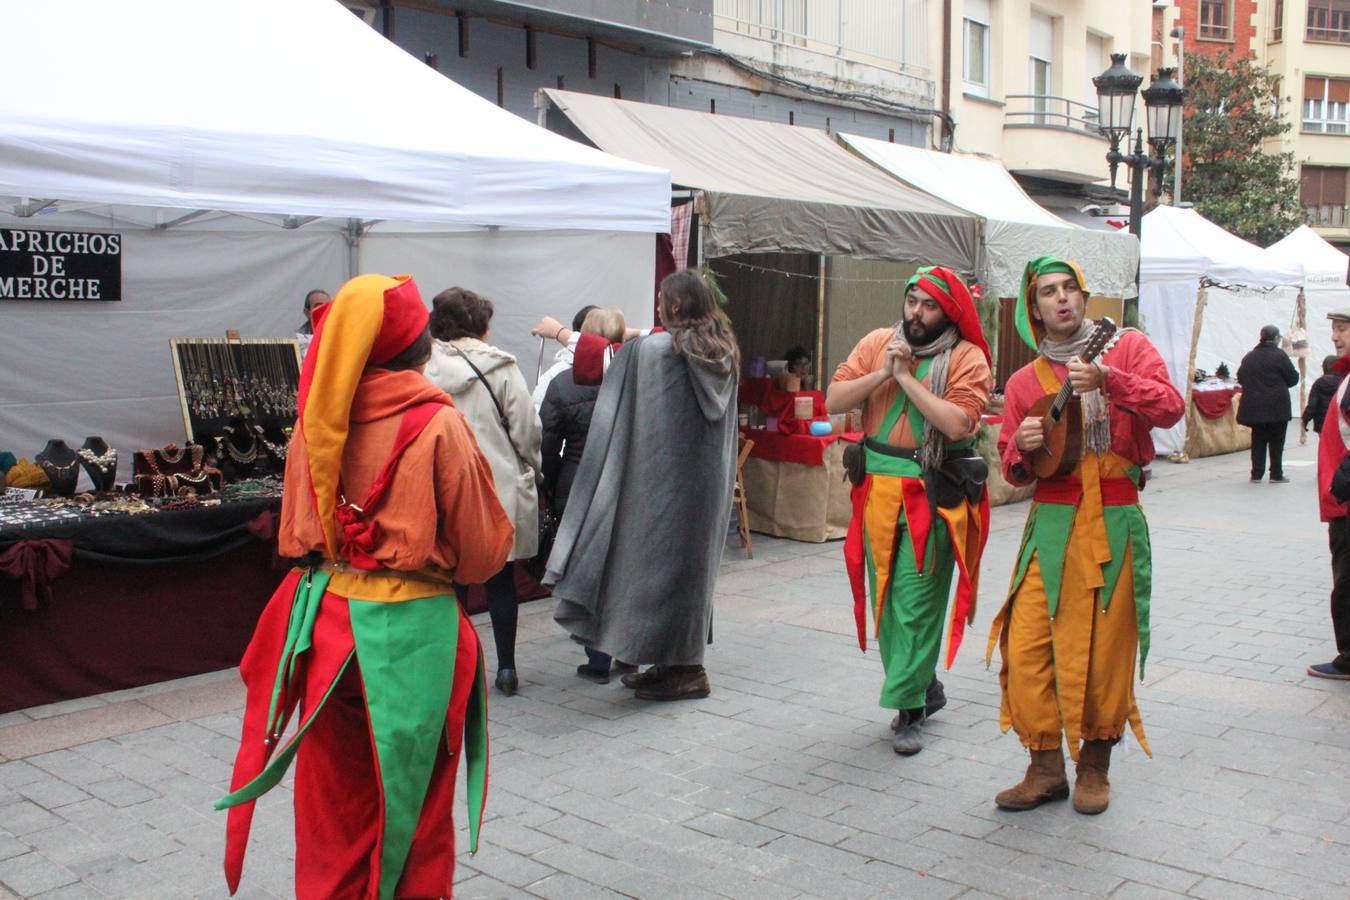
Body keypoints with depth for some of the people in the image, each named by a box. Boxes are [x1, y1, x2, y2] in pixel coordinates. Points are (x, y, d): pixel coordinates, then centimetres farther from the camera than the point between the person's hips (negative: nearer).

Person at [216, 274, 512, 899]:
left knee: (333, 804, 18)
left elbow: (292, 536, 9)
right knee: (411, 805, 13)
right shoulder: (438, 424, -14)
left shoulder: (316, 419, -1)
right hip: (411, 630, -4)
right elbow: (482, 552, -10)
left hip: (326, 620, 4)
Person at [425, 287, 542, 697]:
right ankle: (506, 667, 16)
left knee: (451, 581, 9)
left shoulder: (423, 369, -3)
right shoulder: (500, 367, -7)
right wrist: (531, 471, 11)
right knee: (501, 580, 11)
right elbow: (526, 430, -6)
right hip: (500, 490, -1)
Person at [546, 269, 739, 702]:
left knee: (665, 559, 1)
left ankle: (683, 670, 6)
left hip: (668, 479, -7)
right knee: (693, 562, 14)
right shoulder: (723, 350, 6)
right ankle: (682, 660, 23)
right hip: (710, 481, 7)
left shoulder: (658, 349, -15)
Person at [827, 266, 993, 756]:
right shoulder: (877, 343, 6)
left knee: (916, 601, -5)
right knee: (886, 597, 12)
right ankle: (924, 685, 30)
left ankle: (908, 707, 4)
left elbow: (959, 424, -20)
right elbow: (834, 401, 1)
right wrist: (882, 373, -11)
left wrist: (907, 377, -16)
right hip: (879, 489, 5)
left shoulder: (966, 358, -6)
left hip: (933, 495, -5)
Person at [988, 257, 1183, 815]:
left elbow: (1171, 408, -10)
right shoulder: (1024, 381, 11)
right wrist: (1022, 448, -11)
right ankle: (1046, 767, 11)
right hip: (1050, 523, 2)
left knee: (1105, 649, 2)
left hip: (1113, 522, -2)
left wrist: (1107, 380, -23)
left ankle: (1094, 766, 21)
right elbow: (1013, 472, 12)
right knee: (1026, 644, -3)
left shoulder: (1127, 348, 6)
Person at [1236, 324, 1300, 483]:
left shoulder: (1249, 357, 6)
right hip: (1276, 407, -4)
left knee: (1258, 440, 10)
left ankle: (1256, 474, 9)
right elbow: (1293, 378, -5)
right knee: (1276, 441, 4)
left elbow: (1240, 378, 11)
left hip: (1254, 407, 4)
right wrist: (1279, 384, 13)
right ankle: (1276, 475, 8)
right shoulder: (1279, 355, -9)